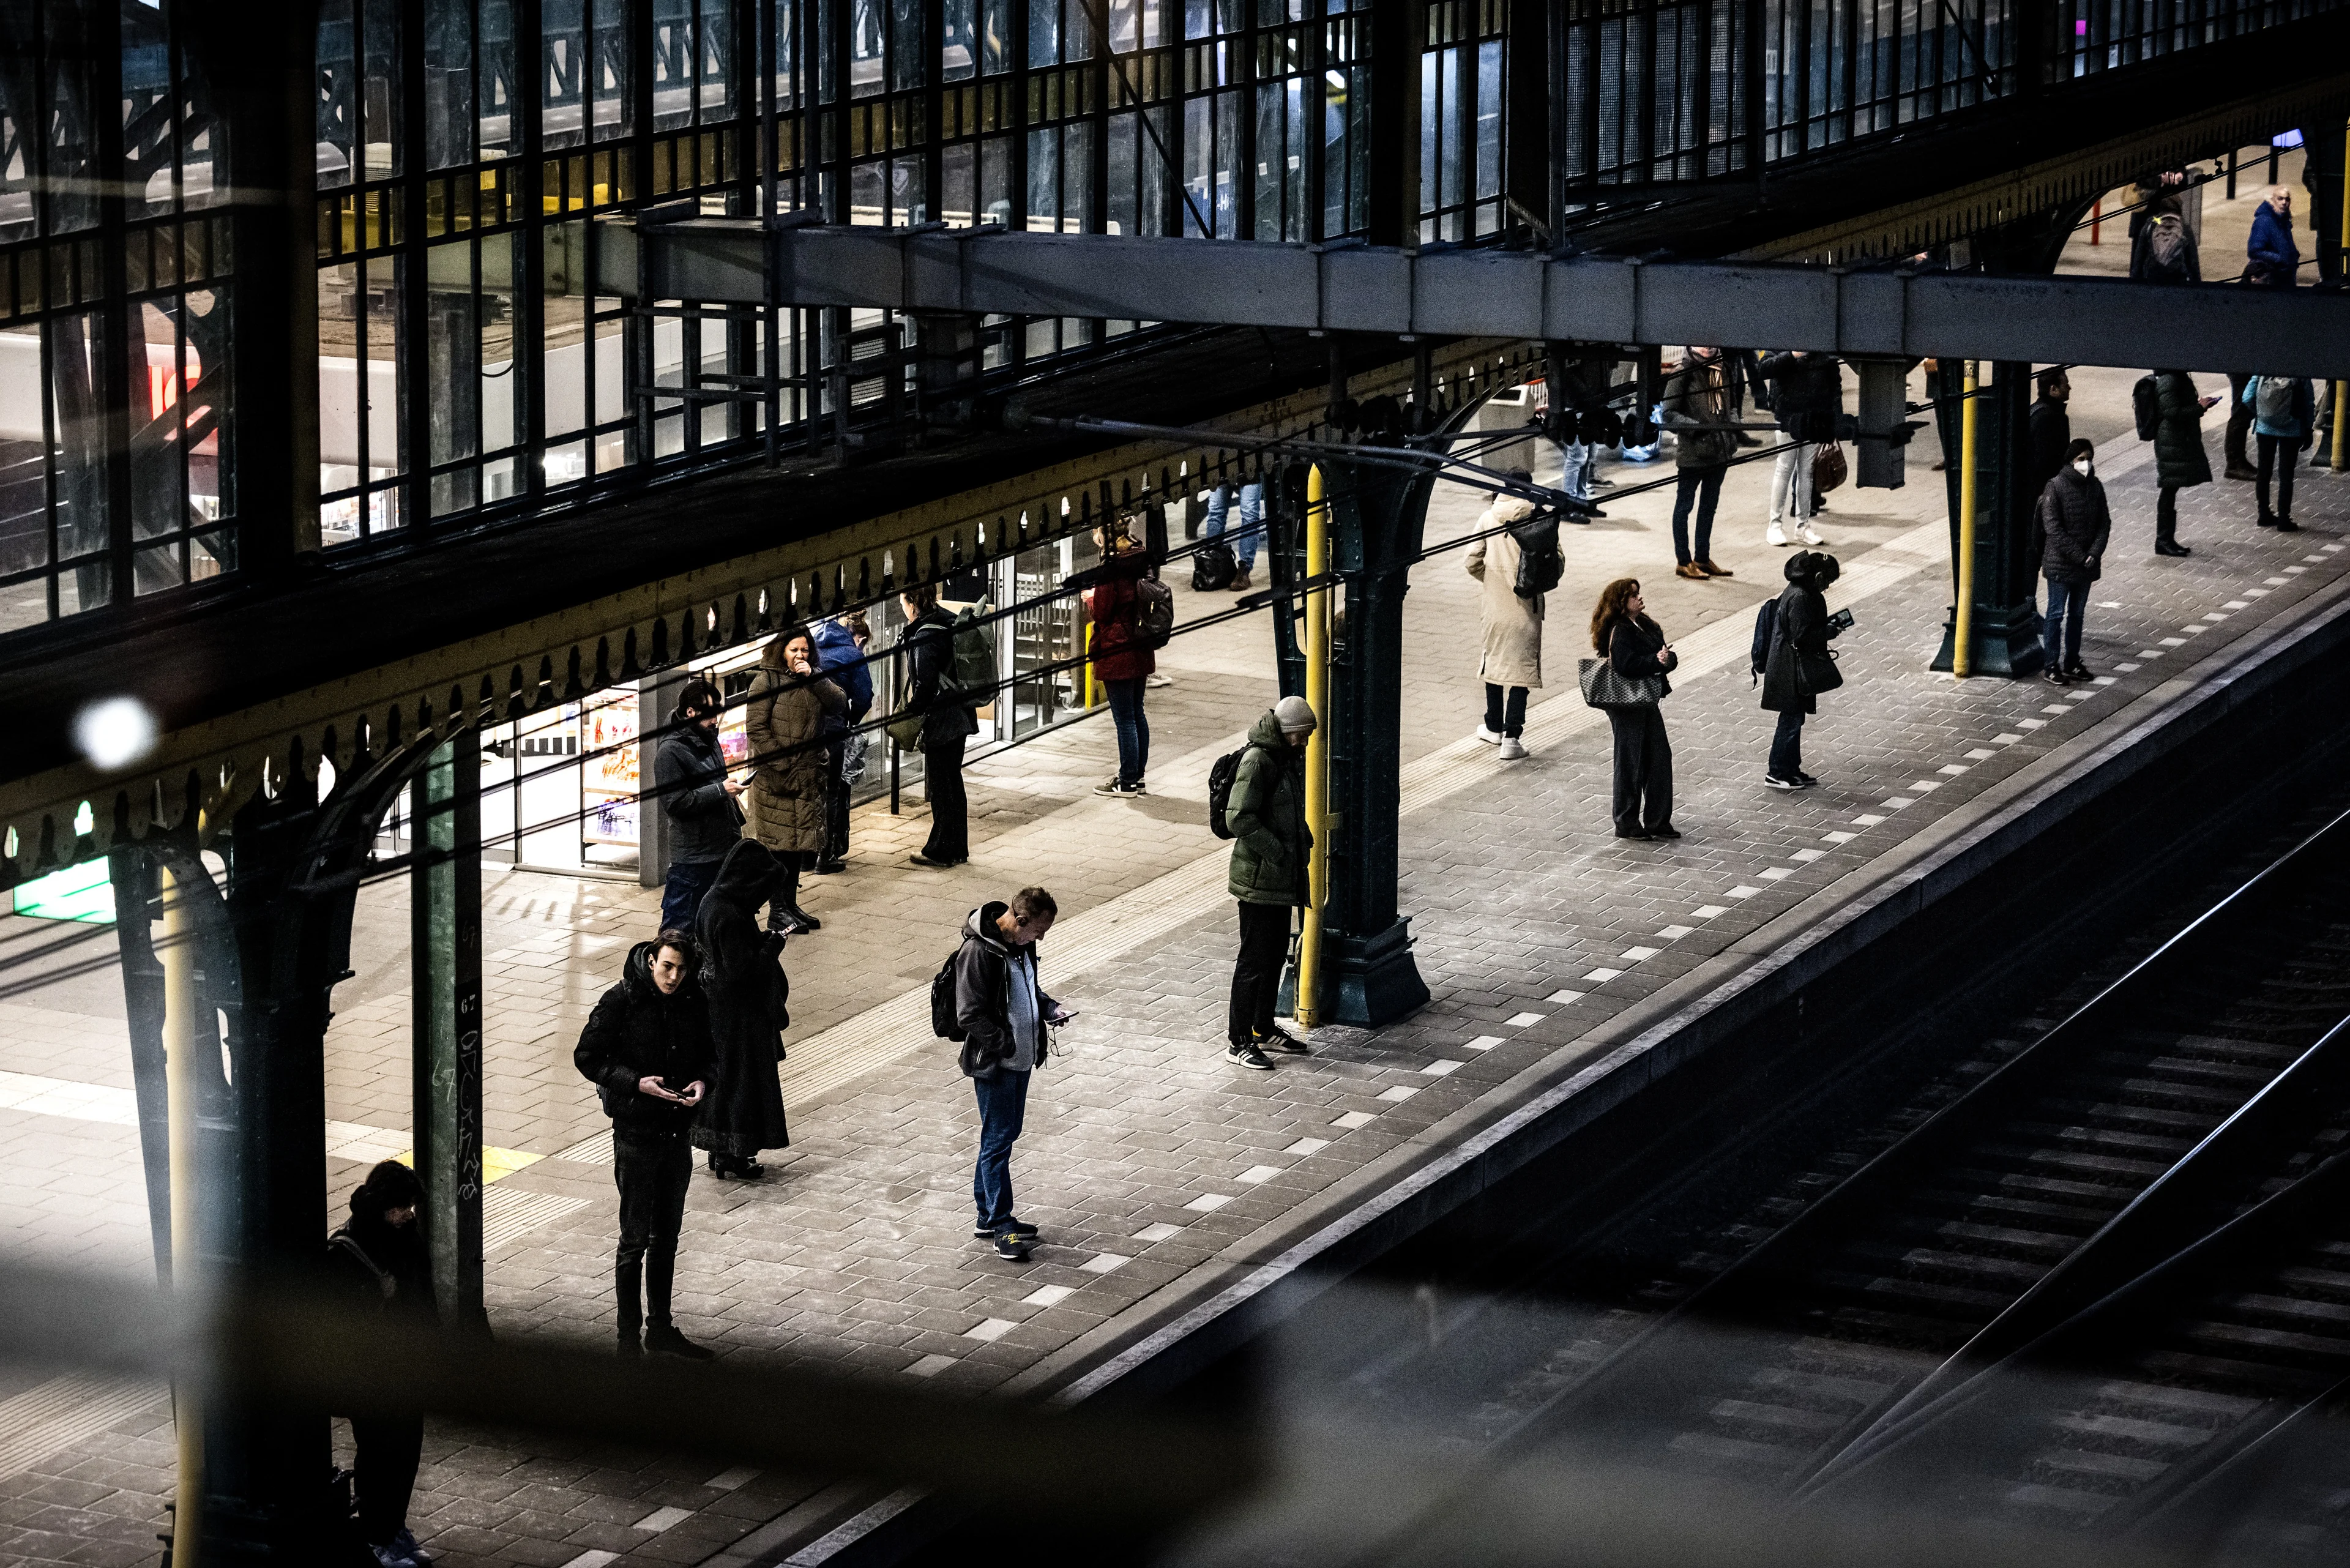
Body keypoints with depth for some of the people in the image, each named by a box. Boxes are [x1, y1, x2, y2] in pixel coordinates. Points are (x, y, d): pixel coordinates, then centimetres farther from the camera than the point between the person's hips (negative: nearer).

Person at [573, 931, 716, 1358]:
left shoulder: (695, 1002, -1)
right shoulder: (622, 1001, -15)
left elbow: (709, 1053, 13)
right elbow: (587, 1057, -10)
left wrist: (703, 1081, -9)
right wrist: (637, 1083, -21)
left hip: (678, 1132, 5)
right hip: (636, 1133, -5)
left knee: (667, 1237, 16)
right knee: (635, 1239, 0)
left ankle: (660, 1329, 28)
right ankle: (629, 1336, 9)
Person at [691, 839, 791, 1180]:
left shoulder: (712, 902, 1)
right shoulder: (731, 918, -28)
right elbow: (742, 970, -26)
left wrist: (761, 941, 10)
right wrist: (772, 948, -14)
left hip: (715, 1006, 10)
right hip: (737, 1012, -10)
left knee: (720, 1074, 19)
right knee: (738, 1076, 4)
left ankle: (720, 1151, 30)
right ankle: (733, 1156, 14)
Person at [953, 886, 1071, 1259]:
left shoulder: (1021, 944, 5)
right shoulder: (979, 952, -22)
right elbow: (971, 1016, -22)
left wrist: (1050, 1008, 5)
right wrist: (1008, 1043, -24)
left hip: (1020, 1059, 9)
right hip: (993, 1062, -9)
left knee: (1005, 1132, 16)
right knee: (998, 1139, -3)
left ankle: (987, 1215, 27)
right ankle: (1001, 1227, 3)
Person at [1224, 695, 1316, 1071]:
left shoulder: (1291, 756, 10)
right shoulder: (1258, 761, -19)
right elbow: (1239, 819, -25)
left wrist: (1304, 841, 10)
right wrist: (1279, 852, -21)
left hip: (1283, 877, 9)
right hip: (1258, 878, -9)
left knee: (1276, 953, 18)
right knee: (1255, 959, -5)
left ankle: (1263, 1029, 31)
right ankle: (1238, 1042, 1)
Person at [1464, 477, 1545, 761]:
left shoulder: (1488, 518, -3)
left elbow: (1472, 562, -1)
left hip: (1495, 603, 3)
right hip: (1526, 606, -3)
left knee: (1495, 660, 20)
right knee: (1521, 665, 1)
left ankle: (1494, 728, 33)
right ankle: (1512, 738, -4)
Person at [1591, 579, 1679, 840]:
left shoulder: (1646, 626, 11)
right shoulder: (1619, 631, -14)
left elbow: (1669, 656, 6)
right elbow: (1626, 666, -27)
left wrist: (1667, 659, -15)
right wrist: (1656, 661, -25)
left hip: (1647, 701, 8)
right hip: (1626, 704, -8)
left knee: (1660, 758, 8)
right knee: (1630, 763, 0)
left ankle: (1658, 822, 17)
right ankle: (1626, 825, 11)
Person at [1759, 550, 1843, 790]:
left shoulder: (1797, 591, 8)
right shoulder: (1800, 598, -23)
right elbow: (1801, 636, -24)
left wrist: (1826, 627, 10)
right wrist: (1830, 631, -15)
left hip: (1796, 669, 10)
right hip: (1792, 671, -10)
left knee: (1794, 720, 17)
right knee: (1791, 720, -1)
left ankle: (1791, 770, 26)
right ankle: (1778, 774, 7)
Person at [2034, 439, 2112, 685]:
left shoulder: (2095, 487, 3)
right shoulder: (2056, 487, -13)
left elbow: (2104, 523, 5)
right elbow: (2053, 527, -16)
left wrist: (2094, 553, -11)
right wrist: (2080, 556, -18)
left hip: (2086, 564, 5)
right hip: (2060, 563, -5)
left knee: (2077, 614, 14)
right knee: (2056, 614, 0)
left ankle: (2072, 663, 23)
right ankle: (2050, 666, 6)